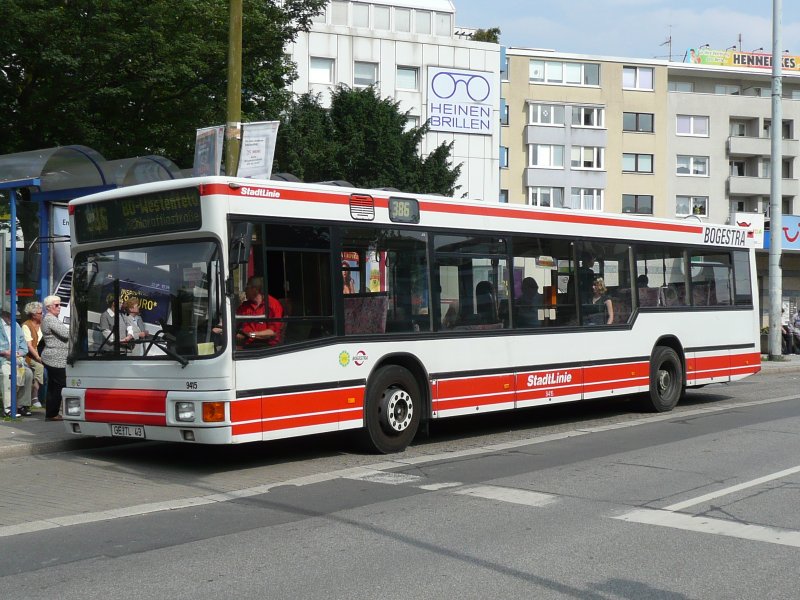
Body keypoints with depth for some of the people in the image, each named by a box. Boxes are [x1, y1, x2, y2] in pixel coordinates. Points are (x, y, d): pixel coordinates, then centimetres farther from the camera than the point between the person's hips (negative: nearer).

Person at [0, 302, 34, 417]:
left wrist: (19, 353, -4)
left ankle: (22, 405, -12)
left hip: (17, 359, 5)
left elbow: (24, 346, 17)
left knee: (28, 373, -20)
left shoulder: (17, 326, 22)